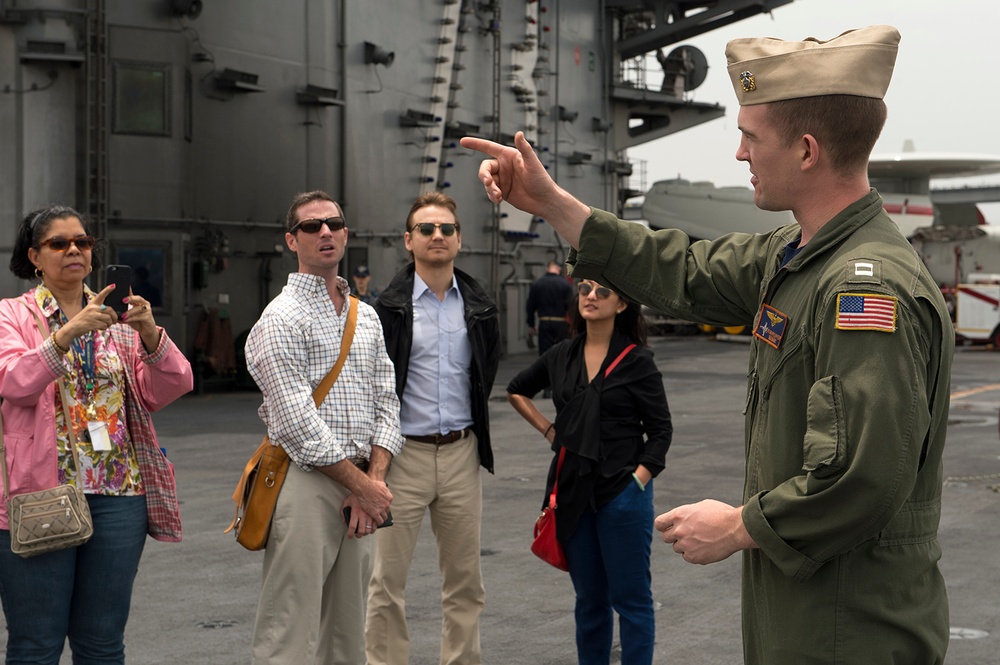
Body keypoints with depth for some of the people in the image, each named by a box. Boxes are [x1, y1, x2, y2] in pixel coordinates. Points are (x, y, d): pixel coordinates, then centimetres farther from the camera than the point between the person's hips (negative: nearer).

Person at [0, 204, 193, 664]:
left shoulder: (117, 317, 13)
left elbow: (167, 390, 1)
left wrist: (150, 334, -15)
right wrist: (68, 333, -26)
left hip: (119, 492, 3)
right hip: (42, 492, -3)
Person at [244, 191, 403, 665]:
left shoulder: (366, 316, 16)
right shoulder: (281, 318, -6)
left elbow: (386, 404, 12)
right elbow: (298, 423, -13)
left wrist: (375, 481, -3)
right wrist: (364, 486, -10)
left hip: (359, 484, 7)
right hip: (306, 483, -7)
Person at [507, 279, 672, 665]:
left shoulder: (636, 360, -6)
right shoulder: (562, 356, 6)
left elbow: (660, 431, -5)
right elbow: (517, 390, 23)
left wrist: (638, 480, -15)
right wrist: (547, 429, 11)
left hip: (621, 493, -4)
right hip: (573, 493, 5)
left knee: (630, 597, 2)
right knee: (589, 597, 14)